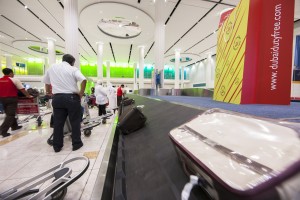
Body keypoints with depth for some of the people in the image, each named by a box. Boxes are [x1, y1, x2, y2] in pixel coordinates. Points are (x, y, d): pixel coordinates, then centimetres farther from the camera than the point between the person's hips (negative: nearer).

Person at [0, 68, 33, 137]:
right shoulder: (14, 80, -8)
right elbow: (22, 89, -8)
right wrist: (28, 95, 5)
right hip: (11, 99, -6)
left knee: (9, 114, 18)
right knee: (10, 115, -3)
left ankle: (14, 126, 28)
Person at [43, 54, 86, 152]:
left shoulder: (51, 68, 14)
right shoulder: (73, 69, -2)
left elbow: (46, 82, 22)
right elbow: (83, 80, -20)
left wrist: (48, 92, 35)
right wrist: (81, 93, -11)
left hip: (57, 98, 5)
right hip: (71, 97, -4)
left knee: (58, 123, 11)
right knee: (75, 122, 5)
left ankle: (57, 146, 21)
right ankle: (76, 143, 14)